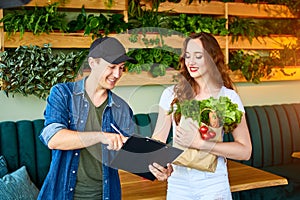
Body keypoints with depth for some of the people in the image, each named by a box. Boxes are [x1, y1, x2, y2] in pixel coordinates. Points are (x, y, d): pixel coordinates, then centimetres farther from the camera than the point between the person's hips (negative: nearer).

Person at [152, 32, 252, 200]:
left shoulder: (228, 97, -6)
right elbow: (158, 138, 2)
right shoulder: (172, 94, 1)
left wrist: (200, 143, -20)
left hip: (213, 182, -2)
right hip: (178, 181, 2)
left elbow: (245, 151, -10)